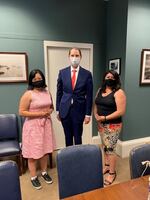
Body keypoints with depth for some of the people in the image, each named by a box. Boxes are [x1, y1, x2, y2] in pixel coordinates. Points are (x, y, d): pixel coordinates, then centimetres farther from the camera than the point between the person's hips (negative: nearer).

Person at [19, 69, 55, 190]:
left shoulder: (47, 92, 5)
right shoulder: (28, 94, -13)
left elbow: (51, 106, 18)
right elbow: (21, 112, -15)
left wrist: (49, 111, -6)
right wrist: (39, 114, -19)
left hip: (46, 124, 5)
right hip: (33, 126, -5)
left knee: (45, 149, 15)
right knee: (33, 152, 7)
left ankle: (44, 172, 36)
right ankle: (33, 177, 27)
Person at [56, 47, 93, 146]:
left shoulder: (87, 74, -4)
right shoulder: (62, 72, 2)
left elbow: (89, 96, -3)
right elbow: (59, 92, 6)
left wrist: (88, 114, -4)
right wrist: (58, 110, 5)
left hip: (79, 110, -2)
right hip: (65, 110, 2)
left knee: (78, 137, 10)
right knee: (68, 137, 15)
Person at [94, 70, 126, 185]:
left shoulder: (119, 92, -15)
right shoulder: (100, 90, 7)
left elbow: (121, 112, -20)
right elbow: (96, 105, 12)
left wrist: (105, 118, -19)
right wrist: (96, 116, -6)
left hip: (113, 125, -6)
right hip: (101, 124, 6)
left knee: (110, 148, 0)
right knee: (105, 146, 18)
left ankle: (112, 173, 19)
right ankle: (107, 166, 38)